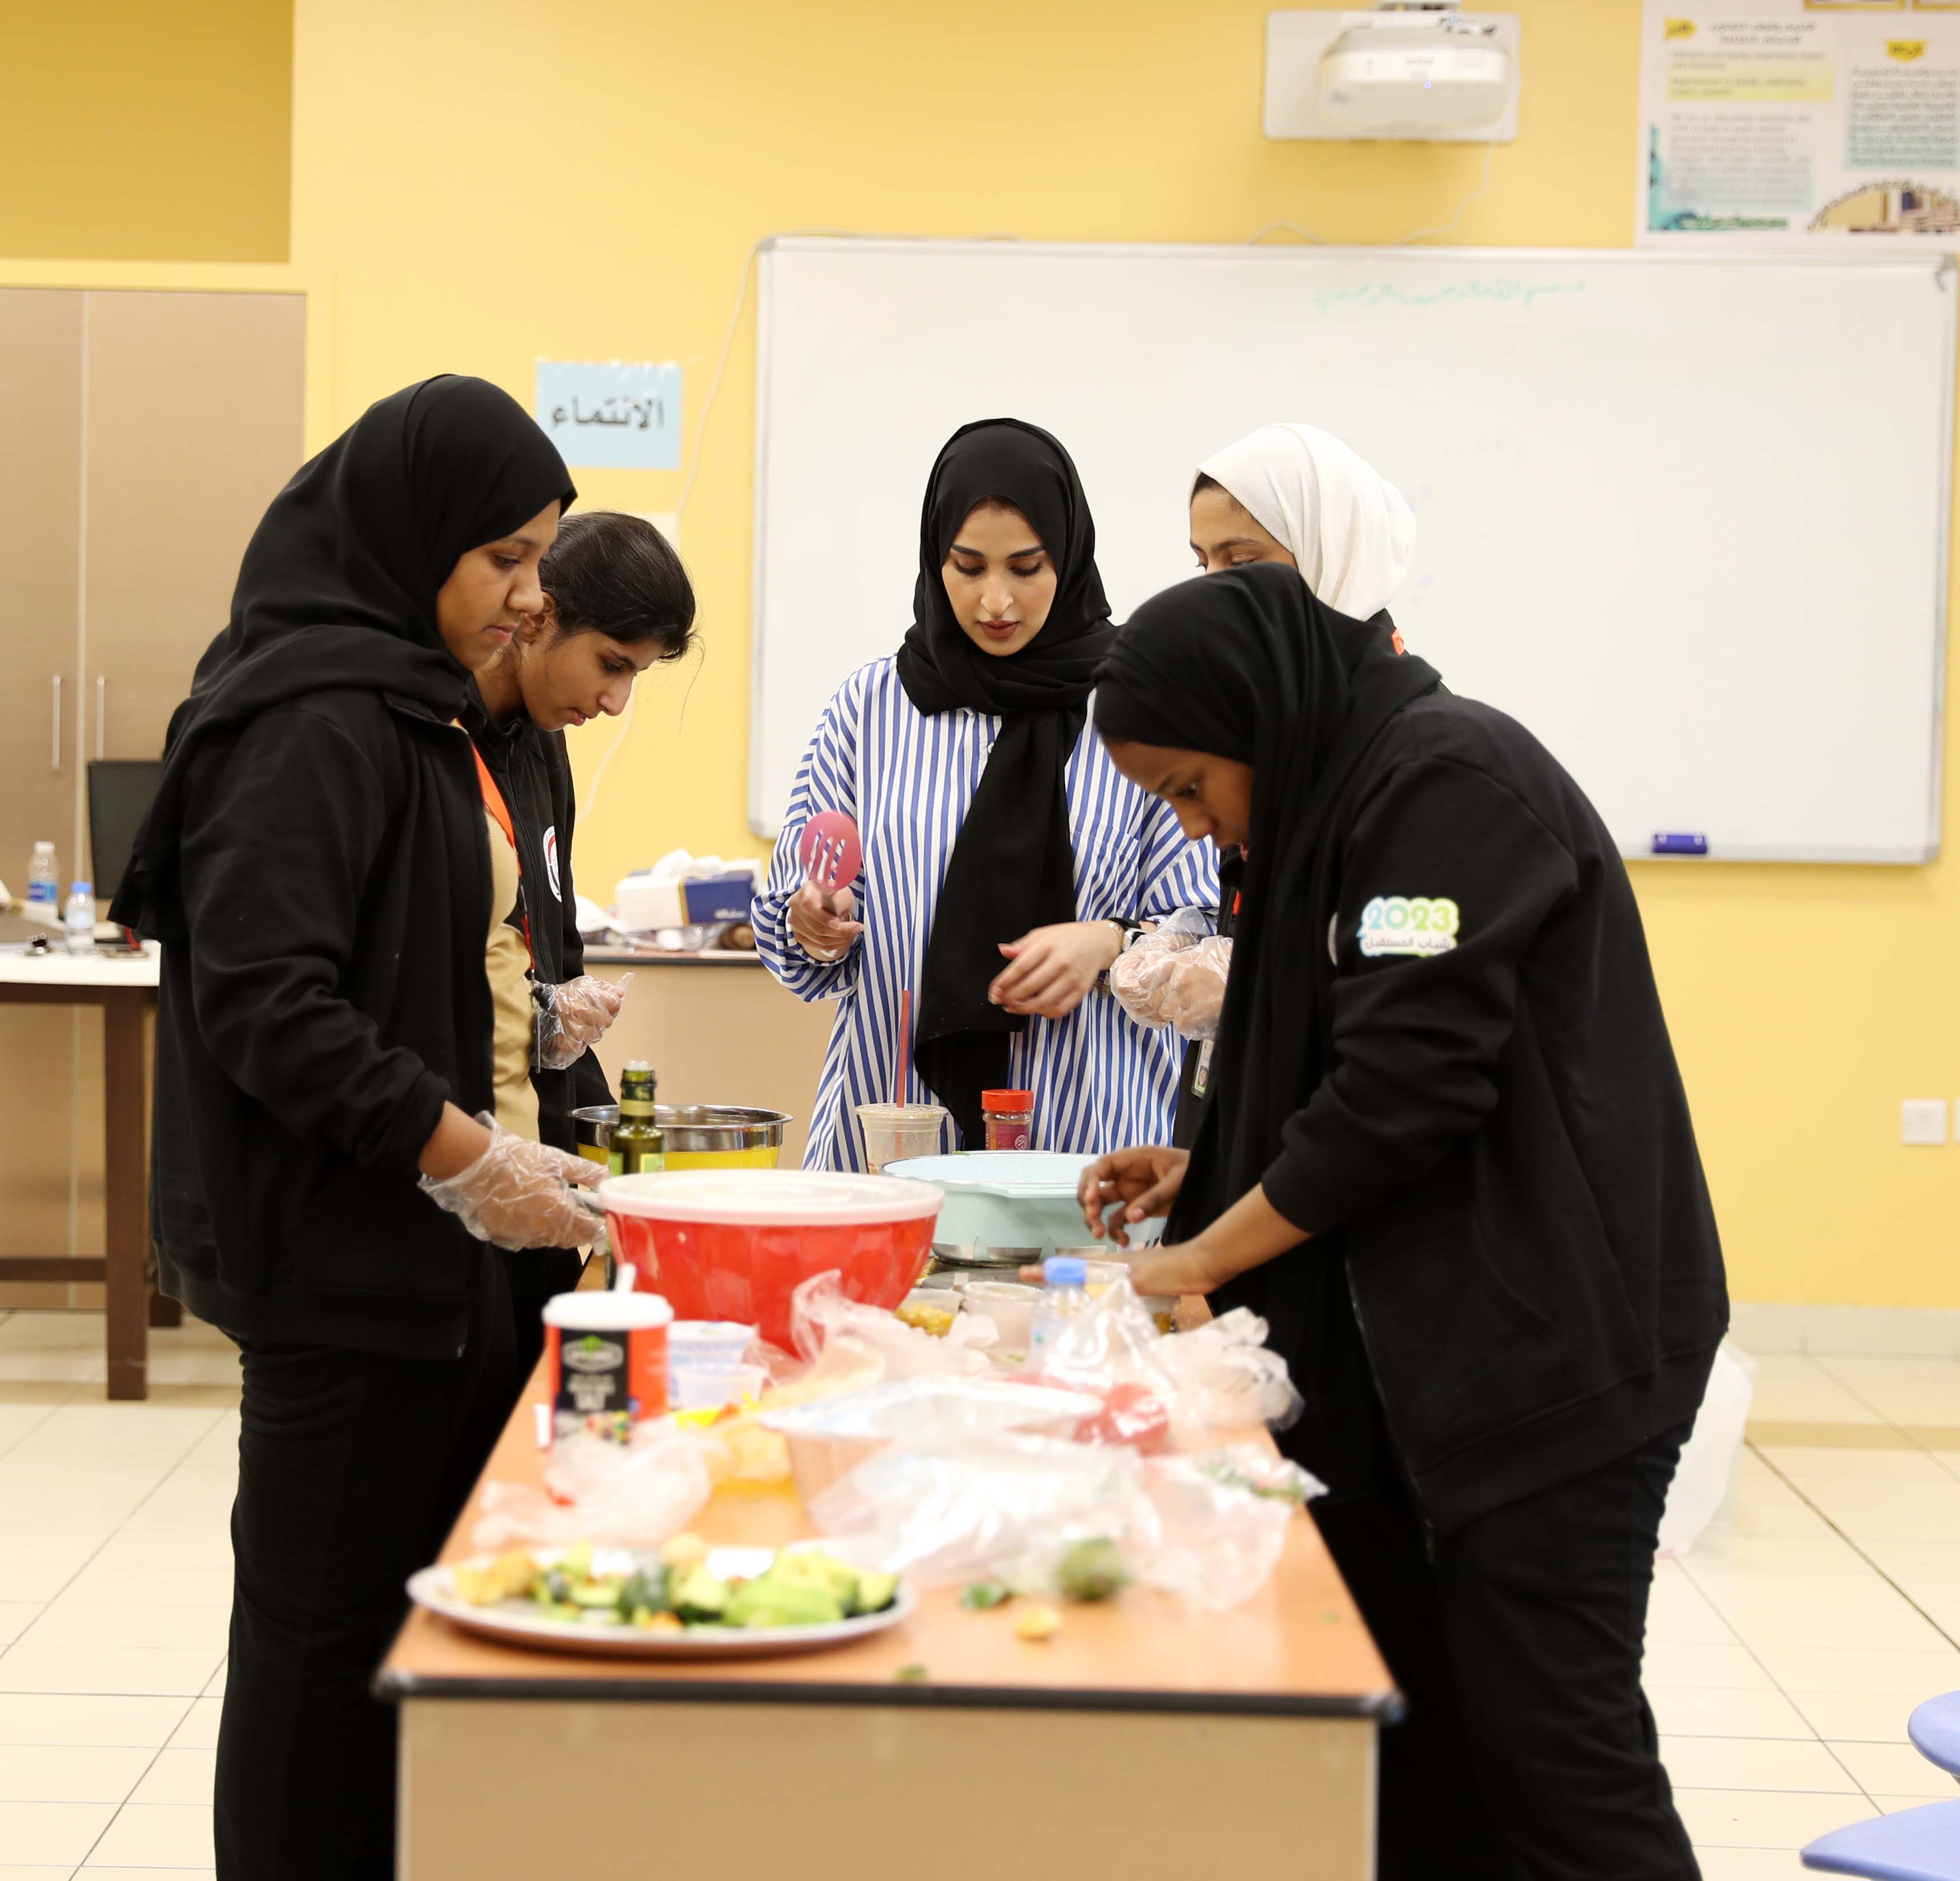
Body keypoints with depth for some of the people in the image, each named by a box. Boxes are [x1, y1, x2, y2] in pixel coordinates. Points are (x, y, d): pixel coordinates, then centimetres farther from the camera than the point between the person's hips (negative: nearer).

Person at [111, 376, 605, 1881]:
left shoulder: (386, 703, 15)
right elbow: (264, 1001, -23)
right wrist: (467, 1159, -20)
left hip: (407, 1252, 10)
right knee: (326, 1629, -2)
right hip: (341, 1257, -10)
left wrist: (485, 1134, 13)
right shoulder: (313, 719, -16)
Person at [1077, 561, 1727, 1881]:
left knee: (1552, 1749, -8)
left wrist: (1207, 1256, -11)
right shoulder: (1352, 801, 16)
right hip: (1422, 1353, 9)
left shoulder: (1452, 782, -14)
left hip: (1549, 1346, -9)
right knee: (1418, 1755, 7)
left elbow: (1410, 1081, -20)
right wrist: (1207, 1168, 11)